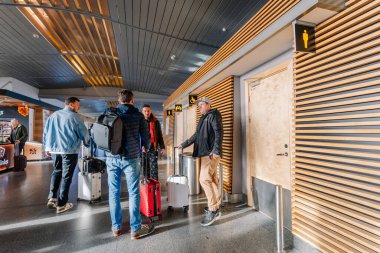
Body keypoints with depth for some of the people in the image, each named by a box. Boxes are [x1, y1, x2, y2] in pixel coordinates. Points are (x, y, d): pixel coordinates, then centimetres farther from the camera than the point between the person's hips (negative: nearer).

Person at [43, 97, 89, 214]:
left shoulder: (54, 115, 10)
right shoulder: (74, 117, -9)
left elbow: (46, 131, 14)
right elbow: (84, 133, -4)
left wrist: (47, 147, 22)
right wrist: (88, 143, 14)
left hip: (54, 149, 6)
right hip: (69, 151, -6)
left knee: (56, 172, 23)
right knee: (66, 176, 3)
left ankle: (52, 198, 18)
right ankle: (62, 204, 11)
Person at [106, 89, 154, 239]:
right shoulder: (138, 115, 1)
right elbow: (146, 136, 3)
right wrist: (146, 147, 24)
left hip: (112, 157, 3)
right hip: (130, 157, -2)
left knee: (113, 192, 12)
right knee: (133, 193, 6)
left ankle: (116, 227, 25)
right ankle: (135, 229, 16)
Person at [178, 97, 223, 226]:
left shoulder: (213, 115, -6)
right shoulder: (204, 118, 22)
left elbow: (219, 132, -18)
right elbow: (196, 135, 28)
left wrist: (216, 150, -25)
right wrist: (184, 144, 29)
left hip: (211, 153, -9)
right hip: (205, 153, 9)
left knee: (204, 179, -11)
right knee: (212, 179, 13)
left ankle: (213, 210, -1)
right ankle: (216, 205, 24)